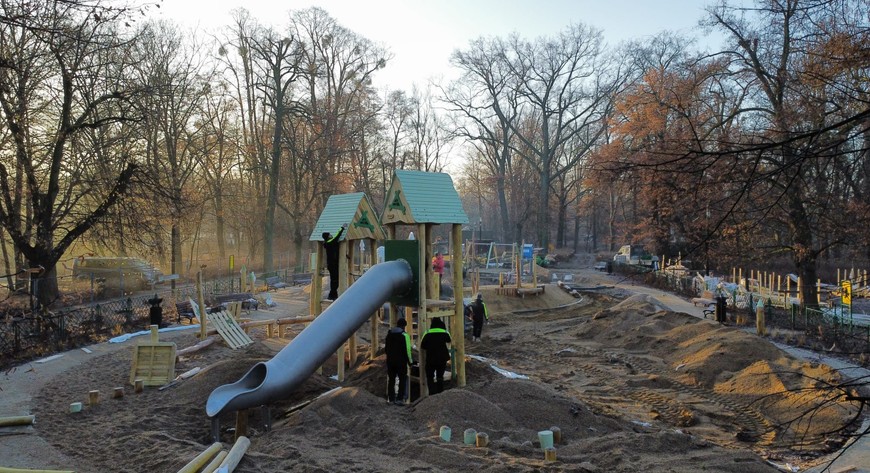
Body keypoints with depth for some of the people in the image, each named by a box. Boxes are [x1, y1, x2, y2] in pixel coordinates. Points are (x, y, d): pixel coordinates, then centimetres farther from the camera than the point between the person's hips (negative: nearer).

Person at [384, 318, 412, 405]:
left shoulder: (389, 334, 10)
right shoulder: (404, 335, -11)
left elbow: (385, 348, 16)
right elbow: (407, 350, -14)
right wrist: (410, 361, -6)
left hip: (390, 361, 6)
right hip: (401, 361, -6)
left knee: (391, 380, 11)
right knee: (402, 380, 2)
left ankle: (391, 398, 12)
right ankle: (399, 398, -6)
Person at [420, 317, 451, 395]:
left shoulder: (427, 334, -10)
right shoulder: (445, 334, -7)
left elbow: (422, 346, -3)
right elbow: (449, 341, 16)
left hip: (430, 360, -2)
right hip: (442, 359, 2)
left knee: (430, 377, 8)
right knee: (440, 377, 16)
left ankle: (432, 393, -5)